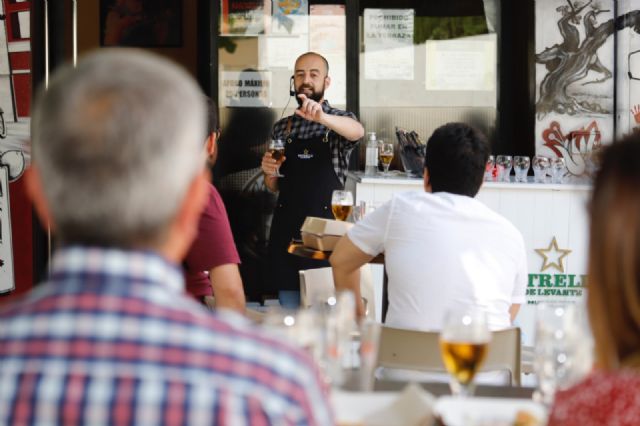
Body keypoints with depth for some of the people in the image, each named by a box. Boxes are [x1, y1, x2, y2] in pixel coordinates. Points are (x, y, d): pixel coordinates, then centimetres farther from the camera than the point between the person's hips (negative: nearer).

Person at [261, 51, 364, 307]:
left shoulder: (339, 121, 3)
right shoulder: (282, 128, 14)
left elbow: (358, 131, -24)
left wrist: (321, 117, -42)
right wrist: (268, 172, -3)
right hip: (286, 227, 4)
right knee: (289, 307, 6)